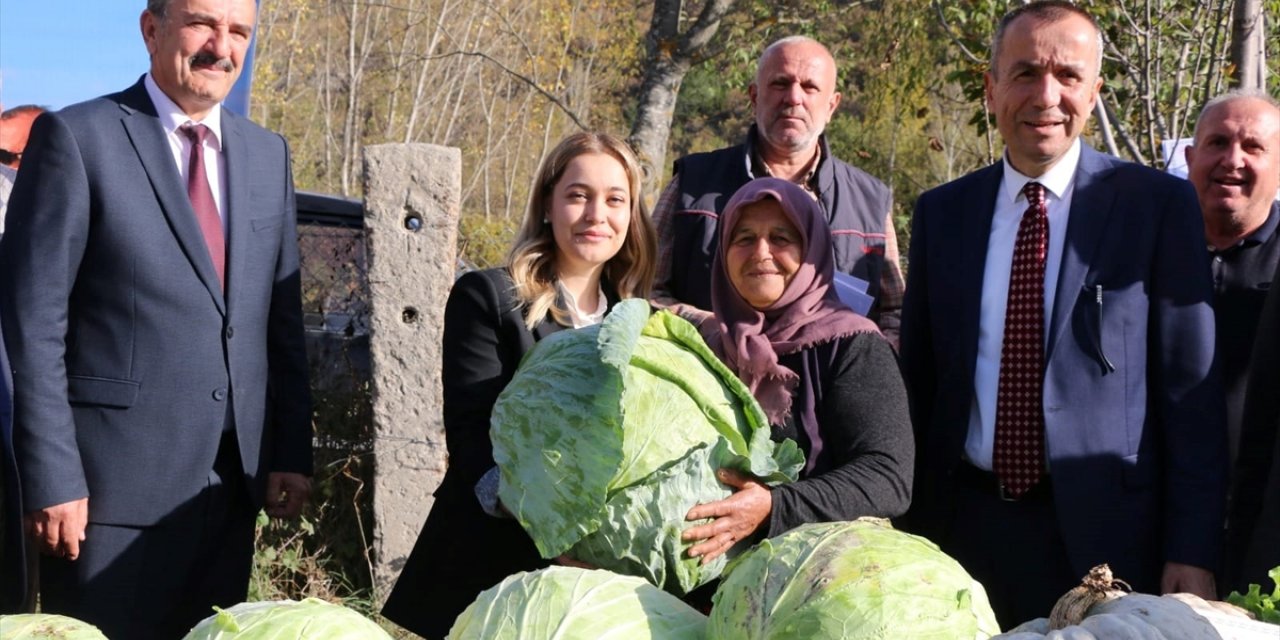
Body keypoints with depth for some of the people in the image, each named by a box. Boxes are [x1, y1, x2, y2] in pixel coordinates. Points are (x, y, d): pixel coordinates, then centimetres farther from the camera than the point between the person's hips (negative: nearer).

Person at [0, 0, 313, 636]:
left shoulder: (268, 154, 11)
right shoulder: (75, 138, -6)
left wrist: (292, 450, 6)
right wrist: (51, 478, -14)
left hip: (235, 481, 5)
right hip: (113, 483, -5)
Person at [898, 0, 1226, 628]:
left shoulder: (1158, 205, -3)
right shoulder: (942, 212, 6)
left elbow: (1191, 390, -4)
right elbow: (918, 380, 10)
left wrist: (1193, 552, -7)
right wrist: (907, 530, 7)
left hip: (1104, 531, -2)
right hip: (964, 524, 3)